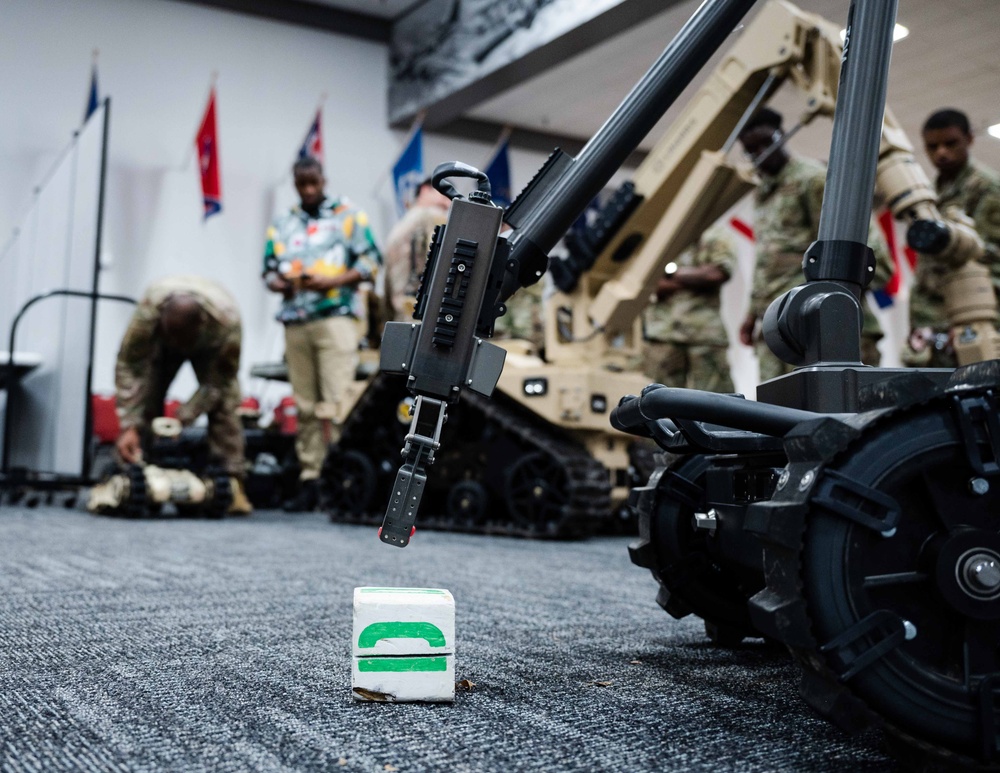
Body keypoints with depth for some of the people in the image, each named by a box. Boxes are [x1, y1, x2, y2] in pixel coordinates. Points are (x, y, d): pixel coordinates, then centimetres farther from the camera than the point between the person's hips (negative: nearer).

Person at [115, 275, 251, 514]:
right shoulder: (148, 309, -42)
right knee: (145, 399, -14)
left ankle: (232, 483, -18)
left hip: (209, 349, -1)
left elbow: (217, 383, -30)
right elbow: (128, 366, -37)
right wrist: (128, 427, -41)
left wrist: (181, 419, -36)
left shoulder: (227, 323, -42)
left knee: (222, 404, -18)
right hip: (159, 343, 1)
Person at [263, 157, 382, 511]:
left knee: (337, 403, -13)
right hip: (295, 323, 4)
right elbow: (269, 272, 18)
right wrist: (283, 284, -5)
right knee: (306, 407, 3)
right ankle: (309, 480, 7)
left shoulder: (348, 216, 8)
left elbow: (371, 262, 1)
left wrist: (331, 281, -11)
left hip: (335, 318, -4)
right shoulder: (281, 225, 19)